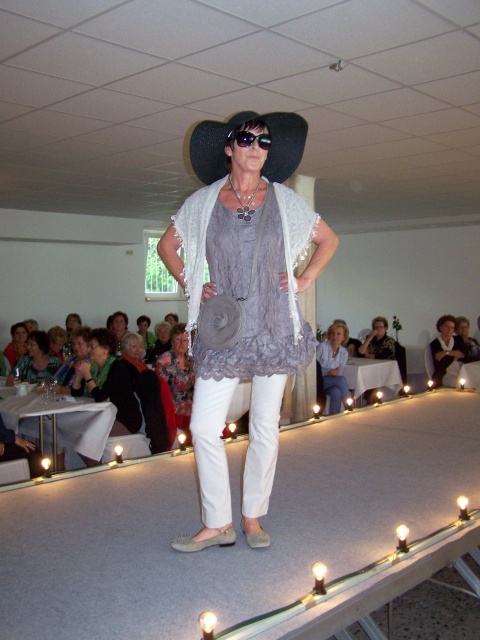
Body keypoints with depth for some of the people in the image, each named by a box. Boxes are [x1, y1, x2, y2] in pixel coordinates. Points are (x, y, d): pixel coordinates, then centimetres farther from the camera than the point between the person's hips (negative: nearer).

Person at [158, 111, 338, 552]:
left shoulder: (283, 200, 5)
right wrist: (191, 285, 4)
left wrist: (306, 279, 4)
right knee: (204, 426, -5)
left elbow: (328, 239, 16)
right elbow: (167, 245, 16)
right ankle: (218, 524, 10)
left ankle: (253, 518, 22)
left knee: (265, 427, 6)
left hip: (274, 326, 0)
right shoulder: (204, 201, 4)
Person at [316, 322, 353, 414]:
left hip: (332, 382, 5)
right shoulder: (322, 346, -12)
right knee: (341, 380, -29)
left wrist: (336, 372, -19)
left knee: (336, 392, -30)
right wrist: (327, 372, -25)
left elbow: (340, 372, 3)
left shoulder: (344, 352, 3)